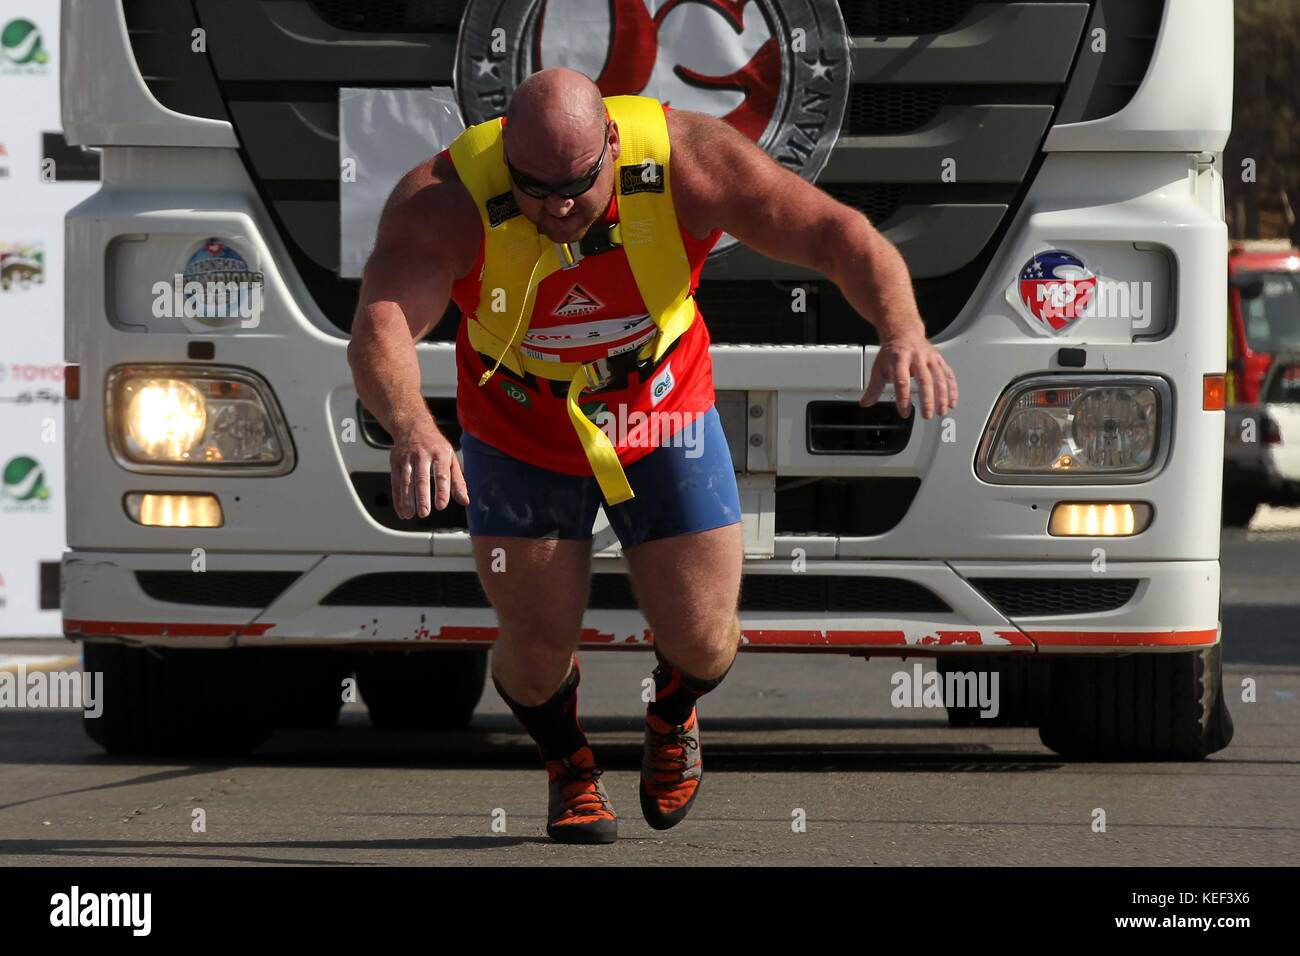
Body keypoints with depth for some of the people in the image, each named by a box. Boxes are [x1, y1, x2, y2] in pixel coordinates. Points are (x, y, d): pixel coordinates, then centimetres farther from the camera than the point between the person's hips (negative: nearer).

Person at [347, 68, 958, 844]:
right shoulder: (446, 203, -33)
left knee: (701, 639, 0)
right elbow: (380, 331, -47)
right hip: (521, 436, -1)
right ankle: (570, 766, 35)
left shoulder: (687, 161, -29)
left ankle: (674, 717, 39)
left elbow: (840, 234, -28)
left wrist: (903, 331, -47)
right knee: (538, 645, -2)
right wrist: (410, 426, -68)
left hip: (661, 416, 1)